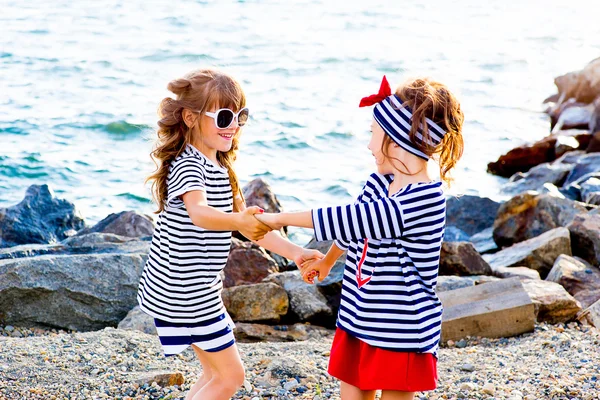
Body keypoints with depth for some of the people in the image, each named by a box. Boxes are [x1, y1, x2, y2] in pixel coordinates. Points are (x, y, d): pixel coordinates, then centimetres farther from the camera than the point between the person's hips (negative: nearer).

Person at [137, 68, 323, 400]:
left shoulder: (220, 167, 11)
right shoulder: (187, 165, -20)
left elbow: (249, 224, 12)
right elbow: (198, 212, -42)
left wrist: (292, 252, 1)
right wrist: (238, 220, -61)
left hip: (198, 289, 10)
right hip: (185, 292, -10)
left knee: (217, 373, 18)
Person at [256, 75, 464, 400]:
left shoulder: (424, 199, -25)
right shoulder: (381, 182, 2)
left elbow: (349, 220, -24)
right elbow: (352, 228, 22)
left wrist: (280, 219, -15)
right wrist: (327, 260, 39)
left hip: (400, 329, -8)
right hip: (360, 320, 8)